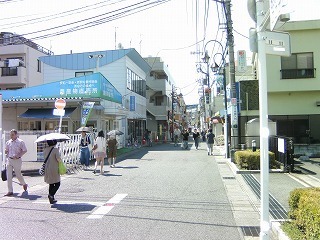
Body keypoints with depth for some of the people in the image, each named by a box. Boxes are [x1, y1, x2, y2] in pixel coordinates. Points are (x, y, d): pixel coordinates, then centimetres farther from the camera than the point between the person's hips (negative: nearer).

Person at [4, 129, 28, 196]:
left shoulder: (20, 142, -6)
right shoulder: (8, 142, 8)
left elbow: (25, 150, -5)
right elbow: (6, 151, 17)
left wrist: (18, 156, -16)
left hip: (17, 160, -4)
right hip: (9, 160, 4)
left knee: (18, 174, 8)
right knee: (9, 176, -1)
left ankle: (24, 184, 36)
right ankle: (10, 191, 6)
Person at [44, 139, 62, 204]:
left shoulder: (45, 150, 5)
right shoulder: (55, 149, -15)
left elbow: (45, 158, 14)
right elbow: (58, 158, -22)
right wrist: (60, 160, -2)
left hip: (47, 169, 6)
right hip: (54, 169, -6)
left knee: (51, 184, 16)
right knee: (57, 184, 5)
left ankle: (52, 199, 19)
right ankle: (51, 194, -15)